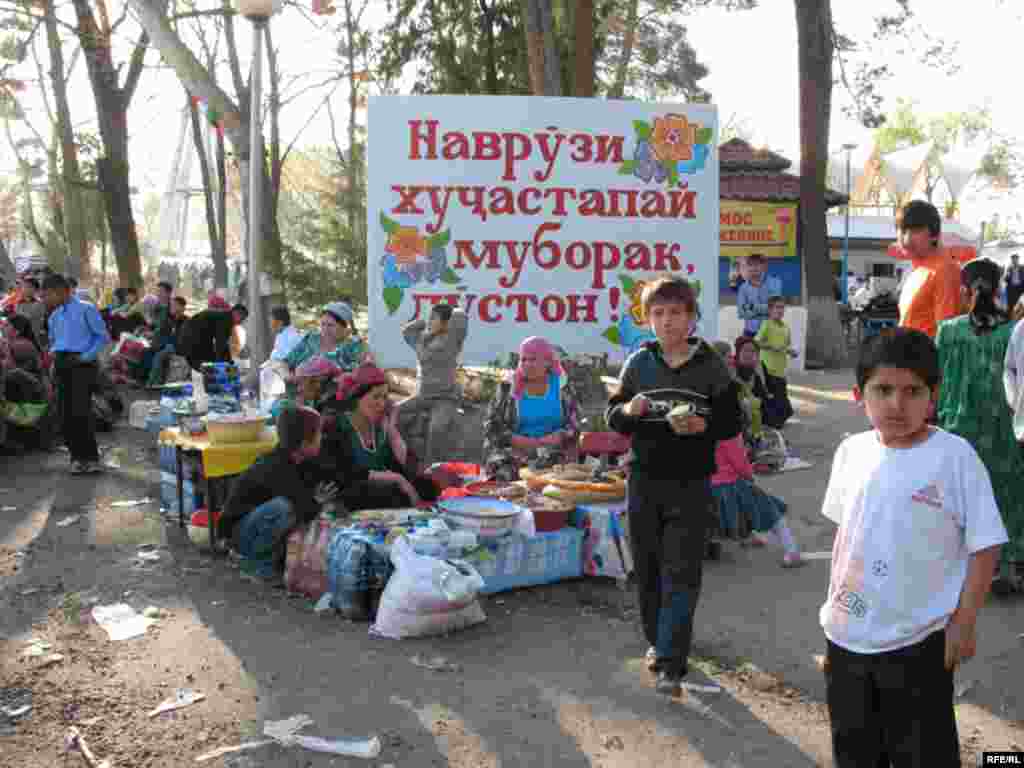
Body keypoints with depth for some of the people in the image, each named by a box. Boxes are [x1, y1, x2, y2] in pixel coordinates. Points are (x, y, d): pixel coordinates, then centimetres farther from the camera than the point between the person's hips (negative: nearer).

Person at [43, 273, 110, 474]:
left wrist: (86, 356, -12)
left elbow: (103, 336, -5)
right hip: (61, 365, 7)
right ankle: (77, 455, 15)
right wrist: (53, 353, 6)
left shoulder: (86, 309, -5)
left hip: (82, 364, -7)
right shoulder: (54, 316, 15)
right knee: (65, 415, 5)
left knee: (80, 412, -13)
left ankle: (92, 457, -4)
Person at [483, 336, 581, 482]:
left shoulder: (562, 387, 6)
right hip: (513, 451, 0)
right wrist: (517, 440, -14)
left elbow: (573, 427, 2)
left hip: (554, 452, 1)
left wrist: (543, 442, -14)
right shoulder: (508, 388, 6)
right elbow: (491, 426, 2)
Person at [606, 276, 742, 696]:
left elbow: (732, 422, 2)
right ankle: (658, 640, 32)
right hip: (644, 478, 3)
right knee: (647, 570, 12)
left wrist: (703, 425, -19)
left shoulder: (710, 364, -2)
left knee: (681, 575, -5)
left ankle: (670, 664, -3)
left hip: (691, 484, -3)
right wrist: (628, 410, -14)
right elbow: (612, 414, 9)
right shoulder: (639, 362, 4)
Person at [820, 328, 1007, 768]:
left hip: (917, 641, -5)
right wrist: (833, 602, 12)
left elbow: (984, 545, -10)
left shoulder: (954, 456, -15)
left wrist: (963, 622, -10)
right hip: (847, 635, 5)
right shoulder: (851, 451, -1)